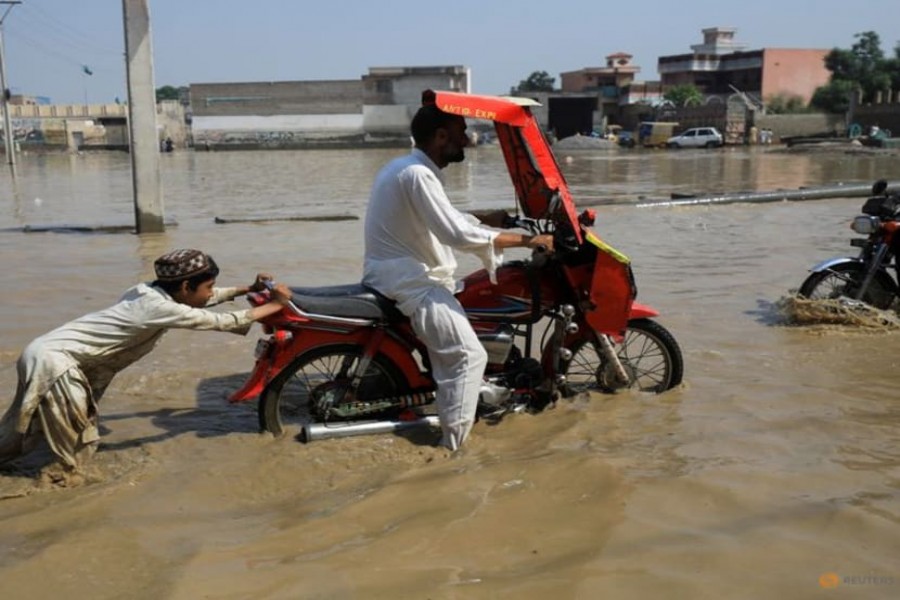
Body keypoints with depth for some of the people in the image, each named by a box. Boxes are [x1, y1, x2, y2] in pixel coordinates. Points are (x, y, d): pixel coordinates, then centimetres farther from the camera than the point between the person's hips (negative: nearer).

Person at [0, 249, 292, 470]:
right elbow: (222, 322, -20)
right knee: (77, 449, 0)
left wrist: (249, 289, 17)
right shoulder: (160, 308, -24)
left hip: (49, 353, 10)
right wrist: (275, 305, -11)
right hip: (53, 358, -10)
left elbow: (206, 297, 20)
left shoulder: (152, 292, 2)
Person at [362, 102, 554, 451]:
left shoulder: (407, 167, 13)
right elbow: (458, 234, -27)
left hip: (407, 276, 11)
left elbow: (450, 221, 19)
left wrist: (502, 219, 12)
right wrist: (526, 240, -20)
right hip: (411, 283, -11)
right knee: (468, 356, -16)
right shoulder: (416, 174, -20)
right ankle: (452, 446, -10)